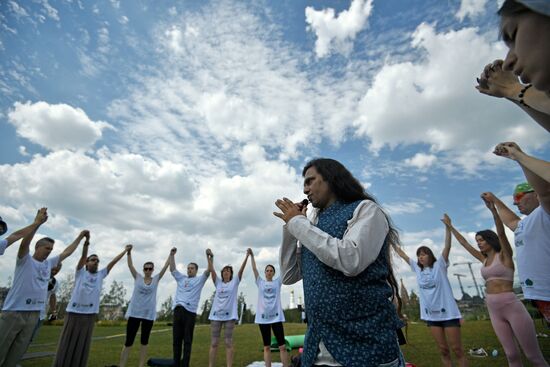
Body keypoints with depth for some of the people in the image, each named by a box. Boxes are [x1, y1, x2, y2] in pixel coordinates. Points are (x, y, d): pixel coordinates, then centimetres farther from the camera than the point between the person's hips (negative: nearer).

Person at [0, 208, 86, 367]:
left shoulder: (48, 263, 12)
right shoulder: (25, 260, -6)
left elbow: (66, 252, 22)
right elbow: (24, 243, -24)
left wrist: (80, 237, 20)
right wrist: (37, 223, -38)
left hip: (34, 315, 6)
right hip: (14, 312, -6)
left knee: (17, 353, 14)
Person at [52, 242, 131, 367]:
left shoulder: (101, 275, 10)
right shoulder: (80, 272, 1)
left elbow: (113, 262, 11)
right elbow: (83, 256, -14)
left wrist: (126, 250, 12)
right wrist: (86, 243, -28)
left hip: (90, 314, 3)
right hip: (74, 312, -3)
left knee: (83, 345, 11)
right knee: (67, 343, 7)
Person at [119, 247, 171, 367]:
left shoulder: (156, 279, 4)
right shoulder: (138, 278, 4)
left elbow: (165, 266, -2)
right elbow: (130, 265, -4)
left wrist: (171, 254, -9)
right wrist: (129, 252, -14)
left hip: (149, 314, 1)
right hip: (134, 313, -1)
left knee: (144, 342, 10)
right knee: (128, 341, 2)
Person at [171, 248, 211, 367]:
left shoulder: (200, 280, 9)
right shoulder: (181, 278, 20)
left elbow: (209, 270, -4)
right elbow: (172, 269, 14)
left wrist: (208, 256, -18)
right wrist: (172, 255, 4)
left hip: (190, 312, -3)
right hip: (178, 310, 4)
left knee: (187, 341, 2)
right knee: (176, 339, 9)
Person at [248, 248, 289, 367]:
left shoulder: (277, 282, 7)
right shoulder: (260, 283, 8)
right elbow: (254, 269, 4)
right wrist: (251, 255, 1)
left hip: (276, 316, -1)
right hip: (263, 317, 1)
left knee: (282, 346, -1)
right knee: (266, 347, 9)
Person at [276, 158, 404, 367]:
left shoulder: (365, 209, -6)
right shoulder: (314, 226, 11)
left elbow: (350, 261, -24)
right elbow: (288, 276, 10)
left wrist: (298, 223, -15)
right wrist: (290, 227, 0)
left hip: (366, 344, -5)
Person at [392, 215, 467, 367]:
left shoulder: (439, 265, -4)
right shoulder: (417, 269, 7)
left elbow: (447, 246, -15)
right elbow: (402, 254, 11)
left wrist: (448, 226, -24)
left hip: (447, 312, -4)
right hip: (430, 314, 4)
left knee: (457, 349, 1)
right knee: (443, 349, 10)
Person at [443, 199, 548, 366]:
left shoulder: (504, 255, -4)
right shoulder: (484, 260, 12)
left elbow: (501, 233, -22)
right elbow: (464, 243, 20)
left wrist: (493, 209, -36)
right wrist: (450, 226, 25)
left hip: (512, 306, -6)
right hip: (493, 310, 6)